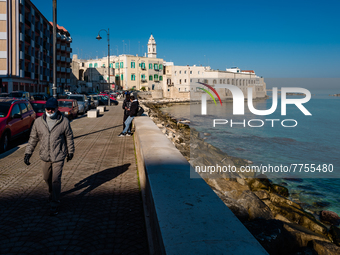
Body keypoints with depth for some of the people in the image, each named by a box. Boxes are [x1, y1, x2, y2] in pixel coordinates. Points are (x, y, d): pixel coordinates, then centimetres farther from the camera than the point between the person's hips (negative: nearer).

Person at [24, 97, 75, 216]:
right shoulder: (38, 122, -2)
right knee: (47, 178, 18)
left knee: (56, 180, -5)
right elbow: (33, 138, 7)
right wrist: (28, 153, 4)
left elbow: (69, 138, 3)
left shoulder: (64, 122, -8)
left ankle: (55, 204, 7)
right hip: (45, 156, 4)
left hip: (58, 157, -4)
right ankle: (52, 194, 48)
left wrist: (70, 152, 11)